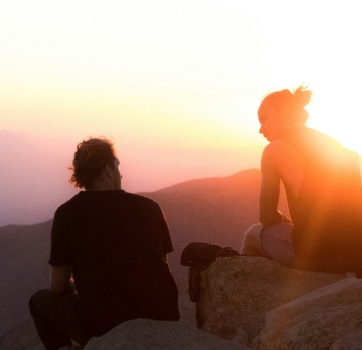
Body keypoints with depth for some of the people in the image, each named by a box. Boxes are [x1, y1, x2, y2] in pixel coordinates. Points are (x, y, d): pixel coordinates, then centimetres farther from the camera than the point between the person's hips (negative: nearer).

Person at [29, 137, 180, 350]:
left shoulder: (68, 213, -5)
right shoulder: (150, 207, 1)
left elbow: (58, 287, 3)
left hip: (106, 330, -3)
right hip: (162, 323, 3)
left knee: (40, 300, 23)